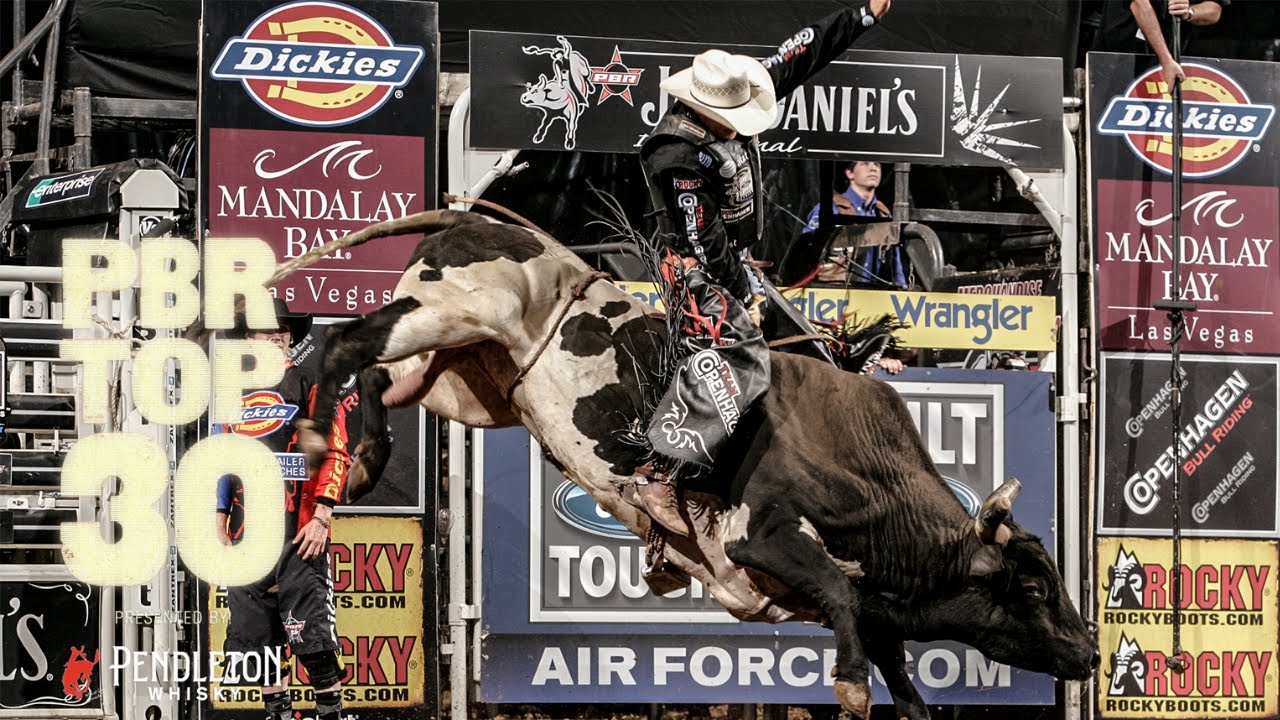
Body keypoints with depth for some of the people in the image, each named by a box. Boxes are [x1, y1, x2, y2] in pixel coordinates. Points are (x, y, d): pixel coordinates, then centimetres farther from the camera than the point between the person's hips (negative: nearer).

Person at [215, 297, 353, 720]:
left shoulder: (310, 388, 2)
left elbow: (336, 455, -4)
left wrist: (321, 517, -13)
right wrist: (221, 522, 16)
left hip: (299, 531, -6)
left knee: (308, 629, -12)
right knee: (253, 631, 6)